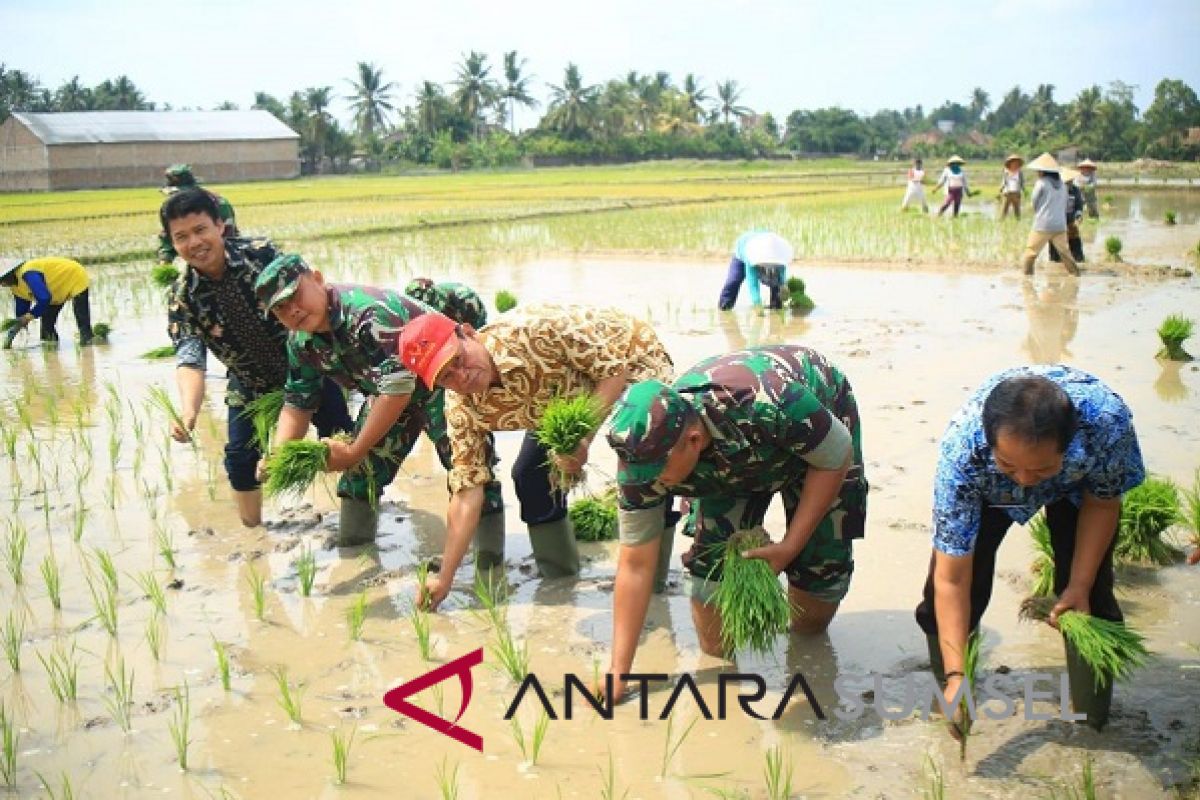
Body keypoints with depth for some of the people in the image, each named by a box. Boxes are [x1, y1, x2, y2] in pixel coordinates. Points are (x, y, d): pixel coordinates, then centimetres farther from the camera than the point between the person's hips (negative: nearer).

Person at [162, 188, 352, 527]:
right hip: (252, 386, 2)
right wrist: (188, 413, -48)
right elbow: (189, 359, -30)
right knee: (239, 458, 1)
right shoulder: (181, 296, -20)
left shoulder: (262, 253, -23)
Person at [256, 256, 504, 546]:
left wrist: (353, 452, -28)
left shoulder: (369, 311, -35)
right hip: (390, 393, 8)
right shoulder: (300, 342, -8)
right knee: (359, 473, 3)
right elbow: (298, 402, 2)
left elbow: (398, 386, -35)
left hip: (445, 382, -7)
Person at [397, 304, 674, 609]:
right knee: (529, 474, -4)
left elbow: (615, 365, -29)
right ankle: (558, 572, 17)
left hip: (633, 362, -5)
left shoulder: (531, 330, -38)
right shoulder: (463, 408, -20)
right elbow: (467, 492, -15)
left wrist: (583, 437, -38)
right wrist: (445, 578, -16)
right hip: (567, 400, 5)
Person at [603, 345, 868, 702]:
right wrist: (618, 671, -23)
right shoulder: (643, 452, -33)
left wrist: (790, 546, -26)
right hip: (730, 457, 2)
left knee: (823, 561, -8)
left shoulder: (765, 404, -47)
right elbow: (635, 565, -23)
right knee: (712, 556, -14)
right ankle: (715, 658, 12)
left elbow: (836, 459, -26)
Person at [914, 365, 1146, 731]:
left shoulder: (1108, 420, -43)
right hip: (986, 485, 0)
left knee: (1091, 595, -6)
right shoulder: (961, 449, -44)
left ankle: (1094, 724, 19)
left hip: (1079, 482, 1)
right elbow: (951, 579, -36)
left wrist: (1079, 586, -21)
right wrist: (956, 675, -42)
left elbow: (1102, 502, -17)